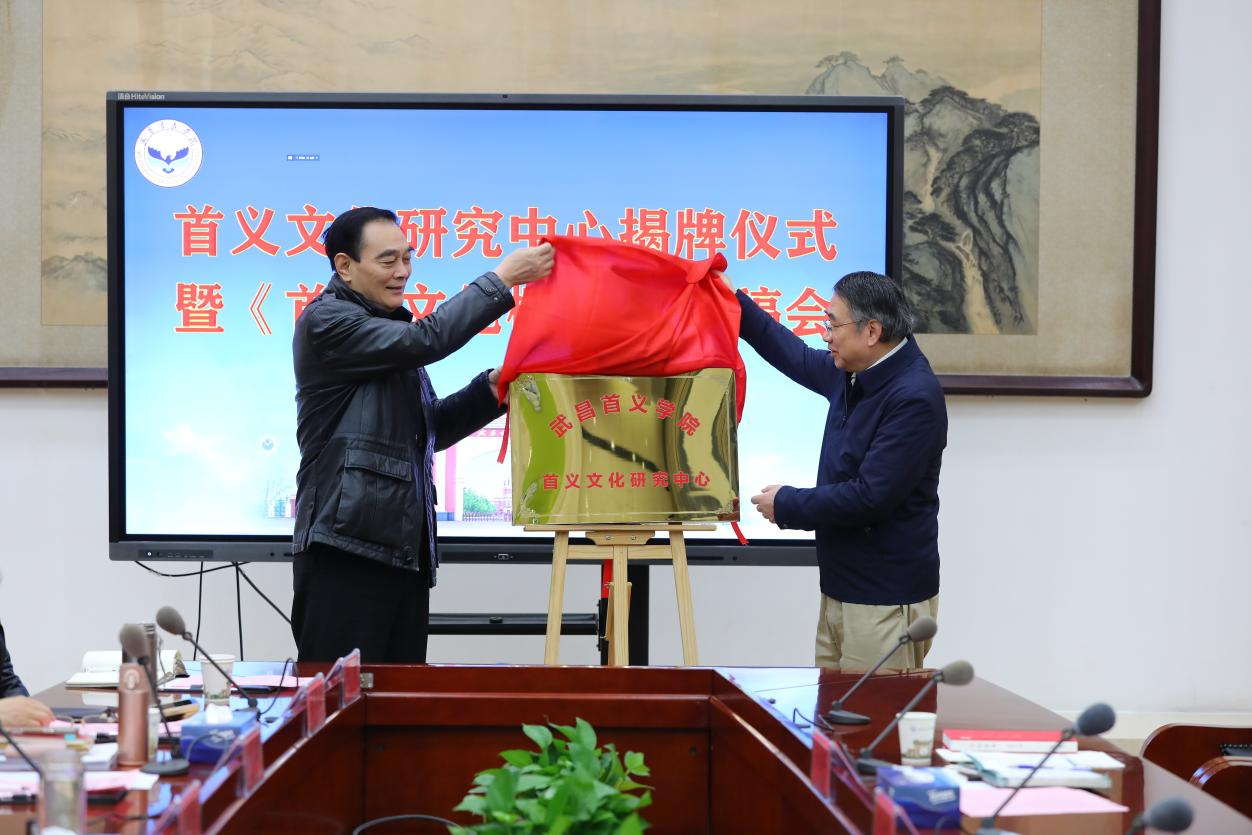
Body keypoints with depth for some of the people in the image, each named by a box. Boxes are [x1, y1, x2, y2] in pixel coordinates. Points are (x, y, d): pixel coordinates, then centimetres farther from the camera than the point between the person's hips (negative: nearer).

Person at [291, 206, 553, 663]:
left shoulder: (390, 329, 22)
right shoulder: (326, 321, -6)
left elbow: (432, 428, 22)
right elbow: (426, 340, -18)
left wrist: (491, 389, 5)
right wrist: (502, 278, -14)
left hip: (406, 548, 9)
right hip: (347, 546, -8)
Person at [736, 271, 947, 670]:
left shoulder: (914, 398, -21)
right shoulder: (854, 374, 7)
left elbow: (869, 497, -24)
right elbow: (799, 359, 29)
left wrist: (787, 505, -12)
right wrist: (734, 304, 27)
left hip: (886, 602, -9)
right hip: (841, 589, 9)